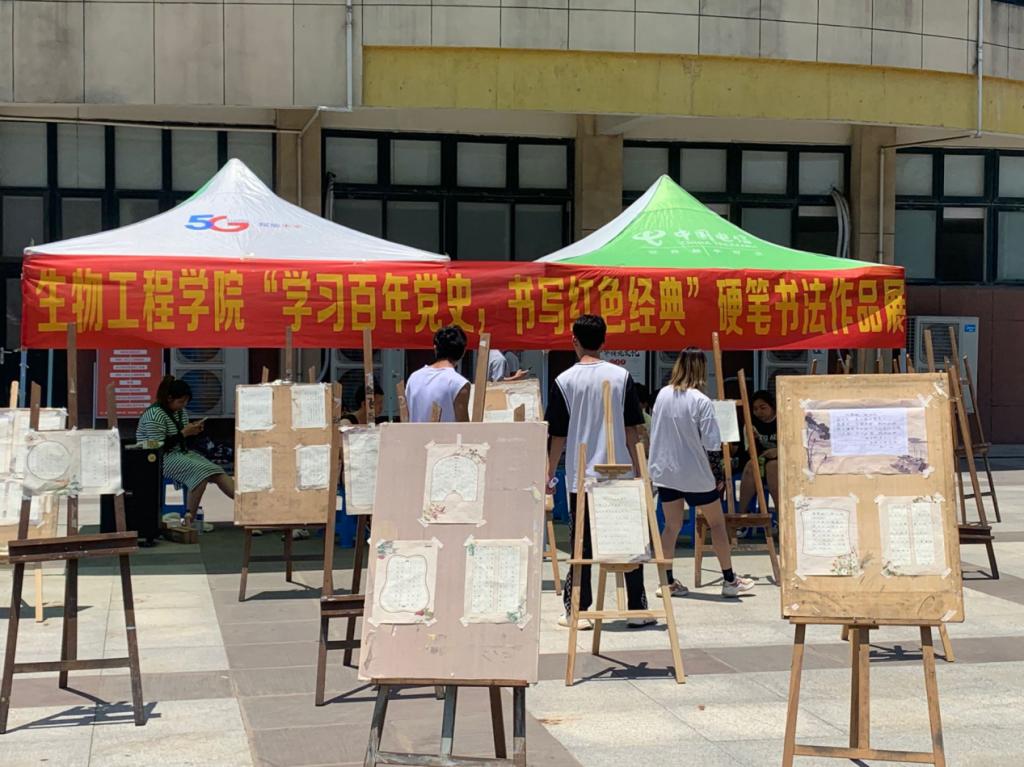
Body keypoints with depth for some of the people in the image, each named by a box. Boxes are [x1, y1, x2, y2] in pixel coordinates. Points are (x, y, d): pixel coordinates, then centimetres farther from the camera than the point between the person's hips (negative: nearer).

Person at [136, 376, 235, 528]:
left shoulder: (181, 411, 11)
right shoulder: (155, 415, -17)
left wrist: (193, 430, 0)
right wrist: (183, 433, -19)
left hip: (181, 453, 8)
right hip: (161, 459, -8)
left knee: (217, 472, -13)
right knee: (200, 470, -31)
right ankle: (189, 517, -29)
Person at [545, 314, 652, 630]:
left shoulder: (565, 381, -3)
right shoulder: (622, 376, 0)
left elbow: (558, 435, 0)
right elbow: (631, 430, 1)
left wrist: (549, 474, 11)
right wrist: (637, 470, 9)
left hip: (580, 476, -1)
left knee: (581, 545, 5)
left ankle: (577, 611, 7)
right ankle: (637, 609, 12)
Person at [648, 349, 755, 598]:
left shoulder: (663, 395, 0)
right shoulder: (701, 402, -17)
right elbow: (712, 446, -16)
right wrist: (719, 475, -5)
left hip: (664, 471, 5)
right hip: (694, 473, -5)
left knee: (671, 524, 11)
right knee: (717, 522, 10)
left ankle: (668, 582, 10)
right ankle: (729, 580, 16)